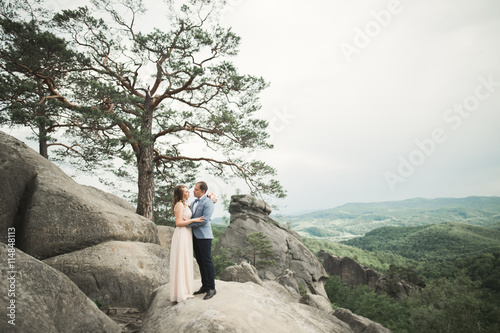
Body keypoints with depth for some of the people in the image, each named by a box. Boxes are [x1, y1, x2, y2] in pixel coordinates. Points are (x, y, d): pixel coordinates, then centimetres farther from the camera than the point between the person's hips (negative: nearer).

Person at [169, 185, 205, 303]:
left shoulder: (185, 204, 15)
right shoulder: (179, 205, -12)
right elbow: (178, 223, -18)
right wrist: (194, 220, -17)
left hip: (187, 234, 9)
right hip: (181, 235, -9)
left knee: (185, 263, 14)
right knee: (180, 263, -3)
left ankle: (185, 290, 23)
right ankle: (180, 293, 5)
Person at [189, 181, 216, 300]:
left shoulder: (208, 203, -10)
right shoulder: (194, 203, 17)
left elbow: (205, 220, -18)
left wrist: (189, 223, -13)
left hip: (204, 236, -8)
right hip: (194, 235, 8)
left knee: (207, 261, -4)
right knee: (200, 262, 12)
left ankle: (211, 288, 5)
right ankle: (204, 286, 22)